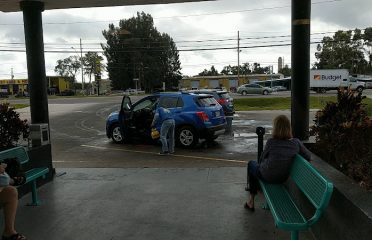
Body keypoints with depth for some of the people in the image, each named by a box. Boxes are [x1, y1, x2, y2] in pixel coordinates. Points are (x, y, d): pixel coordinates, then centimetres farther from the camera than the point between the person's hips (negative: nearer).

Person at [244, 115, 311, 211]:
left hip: (267, 177, -5)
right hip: (283, 178, 5)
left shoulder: (271, 142, -22)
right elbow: (308, 156, -1)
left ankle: (251, 200, 29)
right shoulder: (296, 142, -12)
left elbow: (262, 159, -8)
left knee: (251, 164, 27)